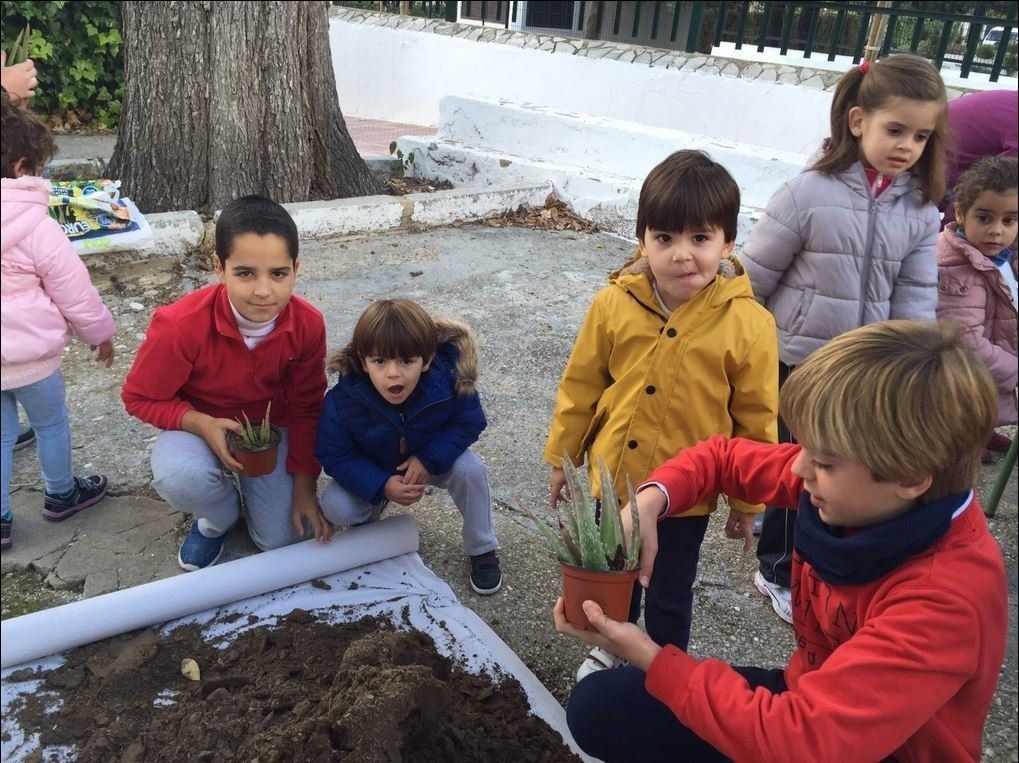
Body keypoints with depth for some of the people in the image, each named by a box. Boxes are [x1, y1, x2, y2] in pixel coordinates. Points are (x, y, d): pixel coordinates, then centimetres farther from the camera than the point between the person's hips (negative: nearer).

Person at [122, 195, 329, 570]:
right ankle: (219, 516, 1)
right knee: (179, 477, -36)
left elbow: (306, 408, -8)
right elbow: (140, 398, -16)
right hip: (199, 424, -2)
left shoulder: (308, 324, -23)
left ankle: (249, 486, 28)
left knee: (283, 538, -5)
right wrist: (202, 425, -33)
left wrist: (304, 486, -7)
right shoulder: (181, 325, -32)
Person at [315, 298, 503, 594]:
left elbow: (469, 422, -17)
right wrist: (383, 486, -36)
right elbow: (335, 456, -21)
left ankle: (482, 550, -2)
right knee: (336, 508, -24)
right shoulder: (341, 401, -32)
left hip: (432, 457, 0)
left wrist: (429, 459, -31)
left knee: (470, 469, -27)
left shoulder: (447, 380, -31)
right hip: (372, 470, 0)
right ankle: (372, 511, 15)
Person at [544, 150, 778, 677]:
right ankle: (613, 650, 54)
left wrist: (748, 498, 1)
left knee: (670, 595, 17)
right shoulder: (614, 303, -13)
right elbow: (580, 386, 0)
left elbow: (757, 419, -7)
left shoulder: (748, 324, -18)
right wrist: (561, 457, 6)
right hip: (611, 477, 3)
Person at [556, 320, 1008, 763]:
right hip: (808, 699, 6)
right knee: (596, 707, -2)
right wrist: (650, 501, -19)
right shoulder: (855, 487, -14)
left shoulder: (947, 598, -33)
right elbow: (725, 457, 1)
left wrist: (651, 659, -29)